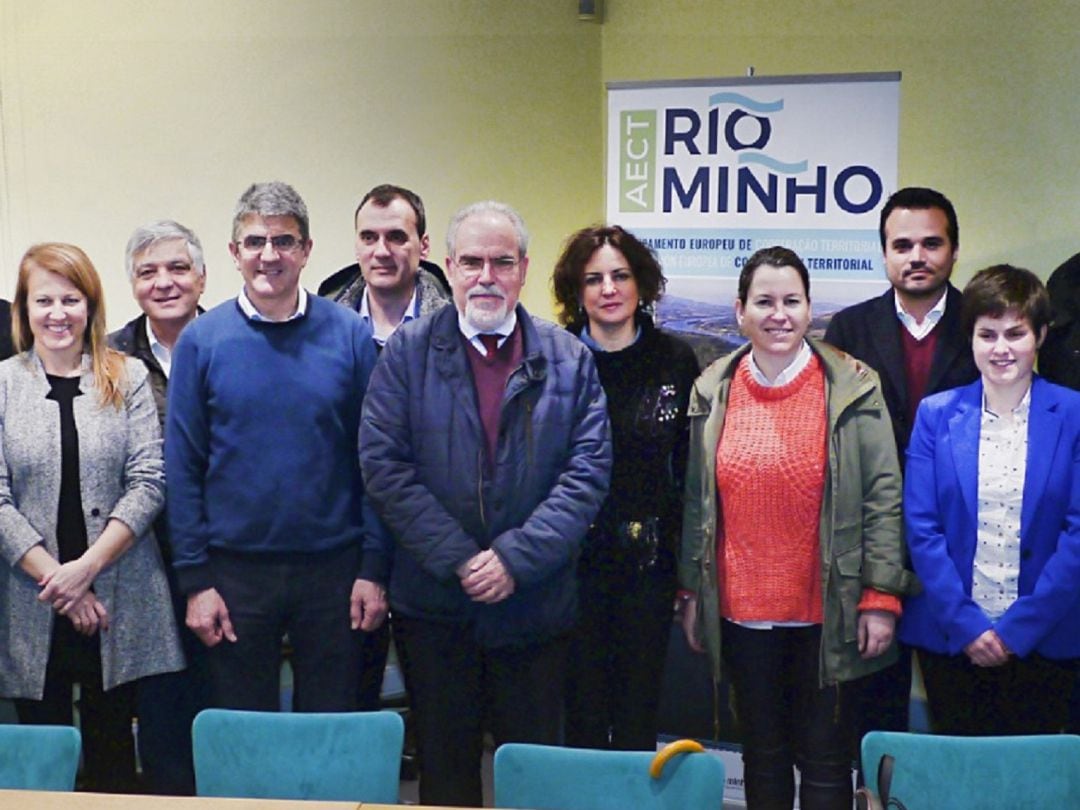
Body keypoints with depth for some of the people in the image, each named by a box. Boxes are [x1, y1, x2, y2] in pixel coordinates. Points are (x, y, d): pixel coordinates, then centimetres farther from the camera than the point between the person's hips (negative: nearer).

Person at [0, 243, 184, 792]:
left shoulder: (127, 378, 4)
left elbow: (148, 482, -3)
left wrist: (88, 566, -12)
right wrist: (55, 580, -10)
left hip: (119, 599, 0)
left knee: (112, 751, 9)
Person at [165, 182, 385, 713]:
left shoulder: (350, 336, -1)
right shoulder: (202, 341, -2)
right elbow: (183, 467, -1)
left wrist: (373, 568, -3)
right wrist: (195, 579, -5)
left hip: (333, 568, 0)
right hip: (236, 567, 0)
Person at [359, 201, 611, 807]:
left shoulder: (569, 359, 3)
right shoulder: (408, 351, 1)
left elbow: (588, 471, -3)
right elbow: (384, 464, -6)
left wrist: (516, 558, -14)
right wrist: (458, 558, -13)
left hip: (536, 604, 1)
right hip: (434, 605, 0)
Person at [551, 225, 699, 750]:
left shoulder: (676, 362, 2)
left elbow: (690, 468, 4)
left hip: (649, 561, 1)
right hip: (572, 558, -1)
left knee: (639, 712, 10)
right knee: (579, 710, 7)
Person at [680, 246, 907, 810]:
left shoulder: (852, 388, -5)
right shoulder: (712, 391, 3)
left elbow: (884, 497, -6)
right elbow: (696, 501, 8)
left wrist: (881, 596, -9)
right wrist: (692, 592, 9)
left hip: (827, 614, -2)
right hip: (740, 611, 3)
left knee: (825, 761, 8)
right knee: (762, 757, 16)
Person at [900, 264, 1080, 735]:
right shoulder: (936, 414, 3)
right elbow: (921, 528, -1)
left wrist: (1018, 627, -11)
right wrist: (966, 624, -9)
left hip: (1042, 640, -1)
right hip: (949, 639, 1)